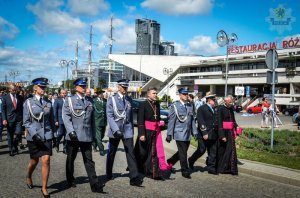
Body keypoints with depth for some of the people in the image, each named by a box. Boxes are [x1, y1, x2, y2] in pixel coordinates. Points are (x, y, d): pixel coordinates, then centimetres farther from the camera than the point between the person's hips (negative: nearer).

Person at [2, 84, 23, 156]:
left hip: (18, 119, 1)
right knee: (10, 136, 7)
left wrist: (23, 118, 8)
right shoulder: (5, 97, 1)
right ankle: (11, 150, 20)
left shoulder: (20, 97, 6)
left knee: (19, 134, -9)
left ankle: (15, 146, 17)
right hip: (10, 119, -1)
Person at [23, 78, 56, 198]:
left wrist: (53, 133, 14)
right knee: (34, 161, 13)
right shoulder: (28, 102, -3)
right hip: (33, 136, -1)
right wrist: (34, 133, -17)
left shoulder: (48, 103, 5)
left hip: (47, 135, 2)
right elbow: (26, 121, -6)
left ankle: (44, 188, 4)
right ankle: (28, 177, 44)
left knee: (46, 161, -7)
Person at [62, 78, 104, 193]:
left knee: (89, 161, 0)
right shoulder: (69, 100, 0)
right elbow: (65, 117, -8)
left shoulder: (89, 101, 12)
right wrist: (71, 131, -17)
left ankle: (95, 184, -3)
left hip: (87, 136, 3)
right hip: (73, 136, -2)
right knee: (70, 159, 13)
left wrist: (93, 134, 12)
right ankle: (70, 181, 30)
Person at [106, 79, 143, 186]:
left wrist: (132, 129, 14)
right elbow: (109, 116, -10)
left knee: (130, 153, -7)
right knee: (111, 153, 12)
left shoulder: (129, 100, 8)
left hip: (127, 130, 2)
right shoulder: (112, 99, -4)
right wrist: (116, 130, -20)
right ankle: (109, 174, 30)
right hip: (115, 130, -2)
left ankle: (134, 178, -9)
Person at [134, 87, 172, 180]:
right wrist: (141, 134, -19)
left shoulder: (157, 104, 11)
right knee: (143, 152, 8)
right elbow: (140, 120, -13)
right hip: (146, 131, -5)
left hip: (156, 131, 5)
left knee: (155, 152, -2)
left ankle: (156, 173, -2)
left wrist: (160, 123, 5)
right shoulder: (143, 104, -7)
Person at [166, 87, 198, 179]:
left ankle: (170, 161, 34)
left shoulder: (189, 106, 11)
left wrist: (194, 132, 10)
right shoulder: (175, 106, -6)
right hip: (179, 133, -6)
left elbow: (192, 120, 15)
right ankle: (185, 171, 10)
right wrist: (169, 134, -9)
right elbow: (171, 121, -7)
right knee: (183, 153, -2)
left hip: (188, 134, 6)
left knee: (183, 152, 14)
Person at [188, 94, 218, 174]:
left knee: (213, 152, 5)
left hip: (213, 134, 7)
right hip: (204, 134, -6)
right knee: (202, 150, 1)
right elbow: (201, 122, -14)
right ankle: (191, 160, 25)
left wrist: (216, 133, 11)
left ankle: (211, 168, 13)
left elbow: (216, 121, 17)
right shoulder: (201, 109, -7)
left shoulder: (214, 109, 15)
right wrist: (204, 133, -19)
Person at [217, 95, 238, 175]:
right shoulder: (220, 108, -11)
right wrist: (222, 135, -19)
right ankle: (220, 168, 16)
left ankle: (231, 168, 13)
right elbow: (219, 123, -15)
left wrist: (236, 126, 0)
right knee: (222, 150, 4)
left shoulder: (231, 108, 10)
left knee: (231, 150, 4)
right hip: (224, 132, -6)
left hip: (230, 132, 6)